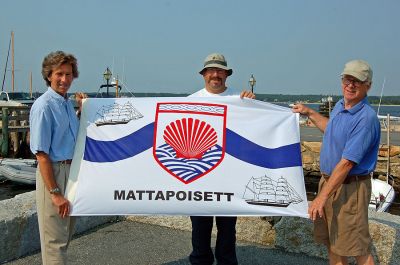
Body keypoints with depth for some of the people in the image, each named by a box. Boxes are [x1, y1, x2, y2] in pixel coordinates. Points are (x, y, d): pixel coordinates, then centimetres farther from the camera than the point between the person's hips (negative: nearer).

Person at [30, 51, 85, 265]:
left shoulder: (67, 103, 9)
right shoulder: (44, 106, -17)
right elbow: (41, 154, -21)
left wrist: (82, 108, 13)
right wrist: (55, 193, -22)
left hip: (71, 171, 9)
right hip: (53, 173, -9)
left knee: (65, 235, 20)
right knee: (54, 239, 0)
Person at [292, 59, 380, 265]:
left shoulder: (366, 118, -22)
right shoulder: (340, 106, 6)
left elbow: (347, 163, -26)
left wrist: (322, 197, -25)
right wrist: (309, 113, 29)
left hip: (349, 188, -9)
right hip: (328, 181, 9)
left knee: (357, 248, 2)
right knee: (332, 243, 19)